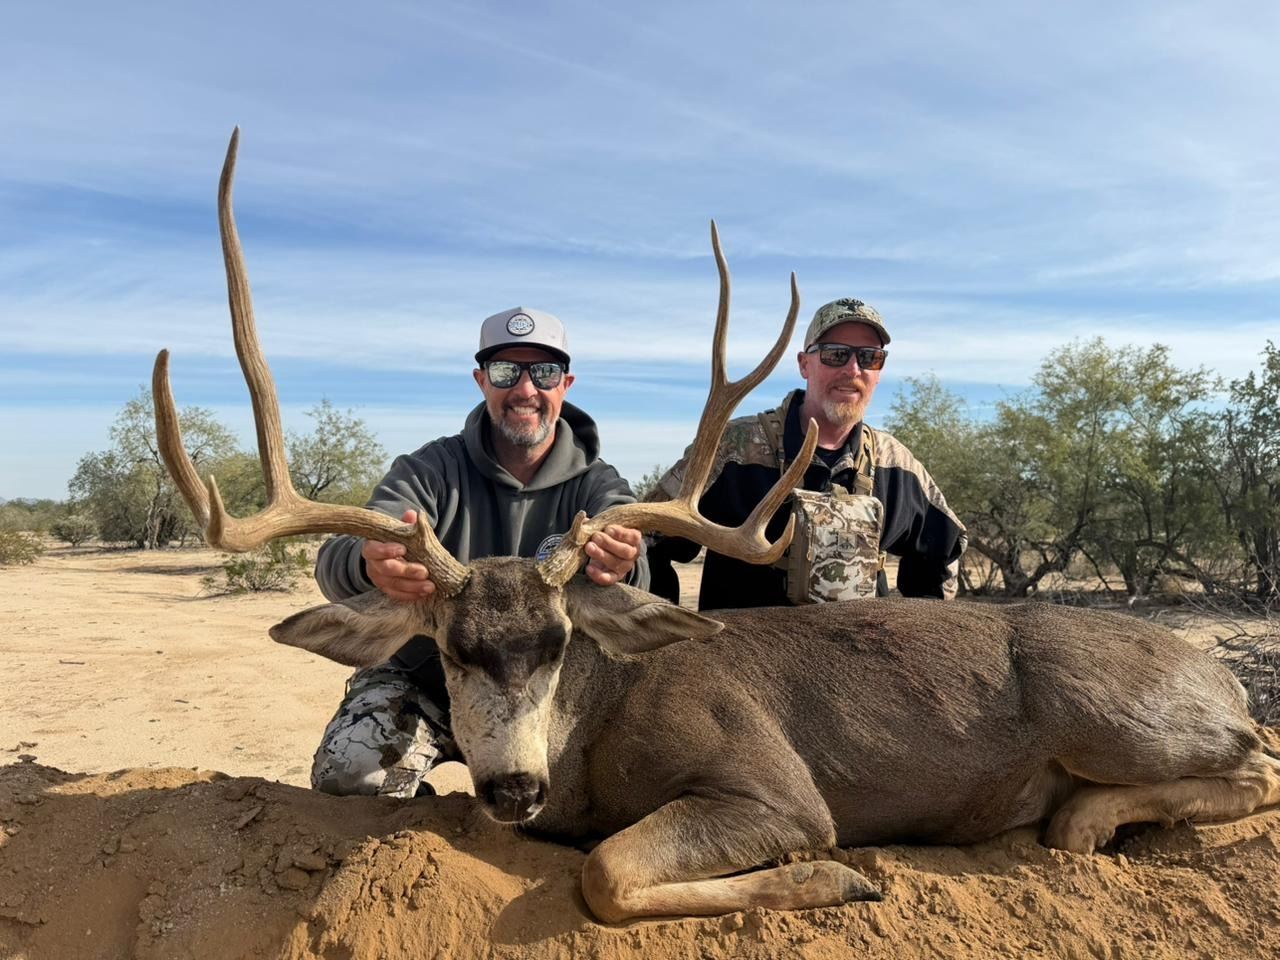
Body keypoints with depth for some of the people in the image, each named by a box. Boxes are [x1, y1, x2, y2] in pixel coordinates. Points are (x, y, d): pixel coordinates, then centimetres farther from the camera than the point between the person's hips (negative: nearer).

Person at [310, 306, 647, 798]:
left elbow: (634, 573, -27)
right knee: (347, 775, -25)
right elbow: (336, 558, -24)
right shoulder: (432, 470, -8)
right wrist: (369, 564, -51)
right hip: (420, 681, -2)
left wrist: (620, 567, -55)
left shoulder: (597, 486, -5)